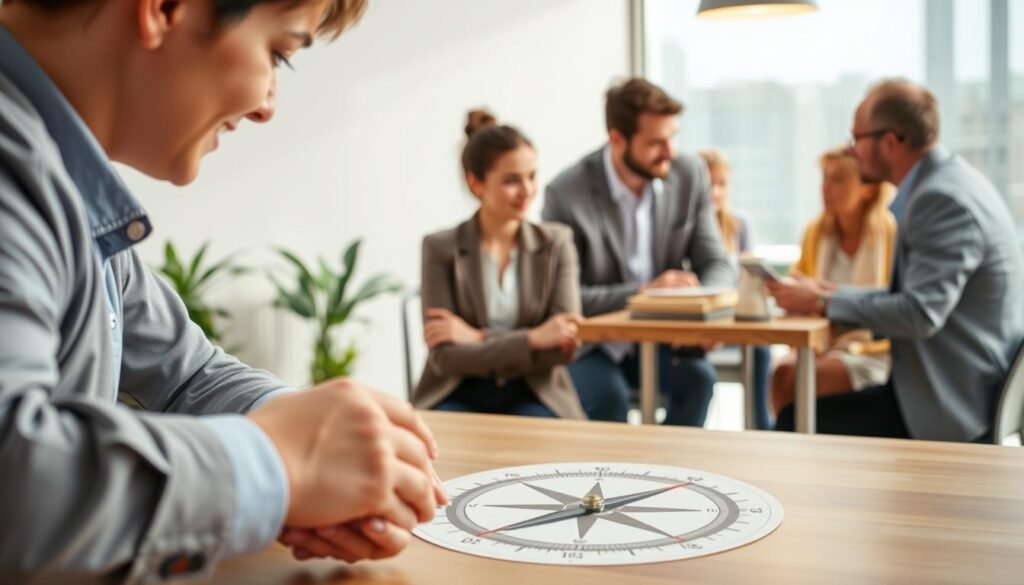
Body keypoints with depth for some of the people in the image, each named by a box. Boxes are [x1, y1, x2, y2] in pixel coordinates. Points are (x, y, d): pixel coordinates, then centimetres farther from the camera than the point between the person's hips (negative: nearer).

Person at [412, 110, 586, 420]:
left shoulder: (556, 243, 2)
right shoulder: (441, 248, -3)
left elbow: (565, 344, -7)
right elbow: (445, 357, -11)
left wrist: (479, 338, -15)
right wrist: (532, 339, -21)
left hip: (532, 396, 2)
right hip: (459, 395, -1)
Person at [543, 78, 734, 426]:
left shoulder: (690, 175, -3)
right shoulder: (566, 194, -16)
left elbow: (715, 264, 1)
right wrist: (642, 292, -26)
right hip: (591, 343, -3)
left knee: (698, 377, -25)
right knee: (609, 397, -30)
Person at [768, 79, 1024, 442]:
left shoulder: (945, 198, -21)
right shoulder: (944, 182, 10)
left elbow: (921, 314, -27)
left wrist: (824, 303, -16)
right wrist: (834, 294, 4)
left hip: (958, 402, -10)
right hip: (955, 384, 10)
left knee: (799, 423, -11)